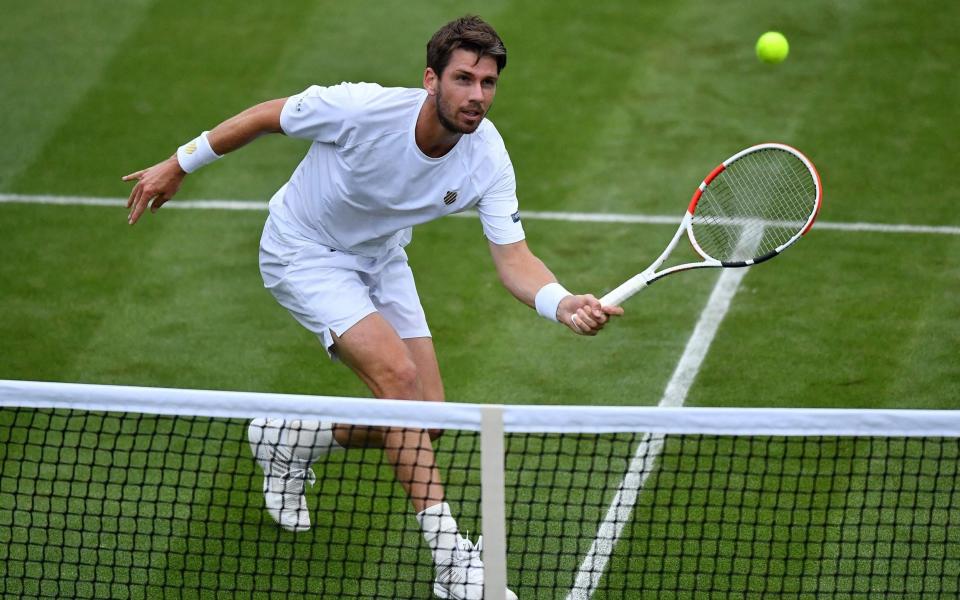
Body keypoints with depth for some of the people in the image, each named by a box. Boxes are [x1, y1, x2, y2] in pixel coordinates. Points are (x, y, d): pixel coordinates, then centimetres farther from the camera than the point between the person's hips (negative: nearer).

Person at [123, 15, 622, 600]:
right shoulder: (362, 109, -33)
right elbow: (266, 116, -17)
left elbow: (513, 258, -24)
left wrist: (565, 304, -45)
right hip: (305, 253, -6)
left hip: (379, 260, 6)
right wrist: (179, 165, -7)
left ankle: (287, 441, 26)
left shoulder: (488, 159, -21)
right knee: (398, 374, -25)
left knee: (425, 419, -1)